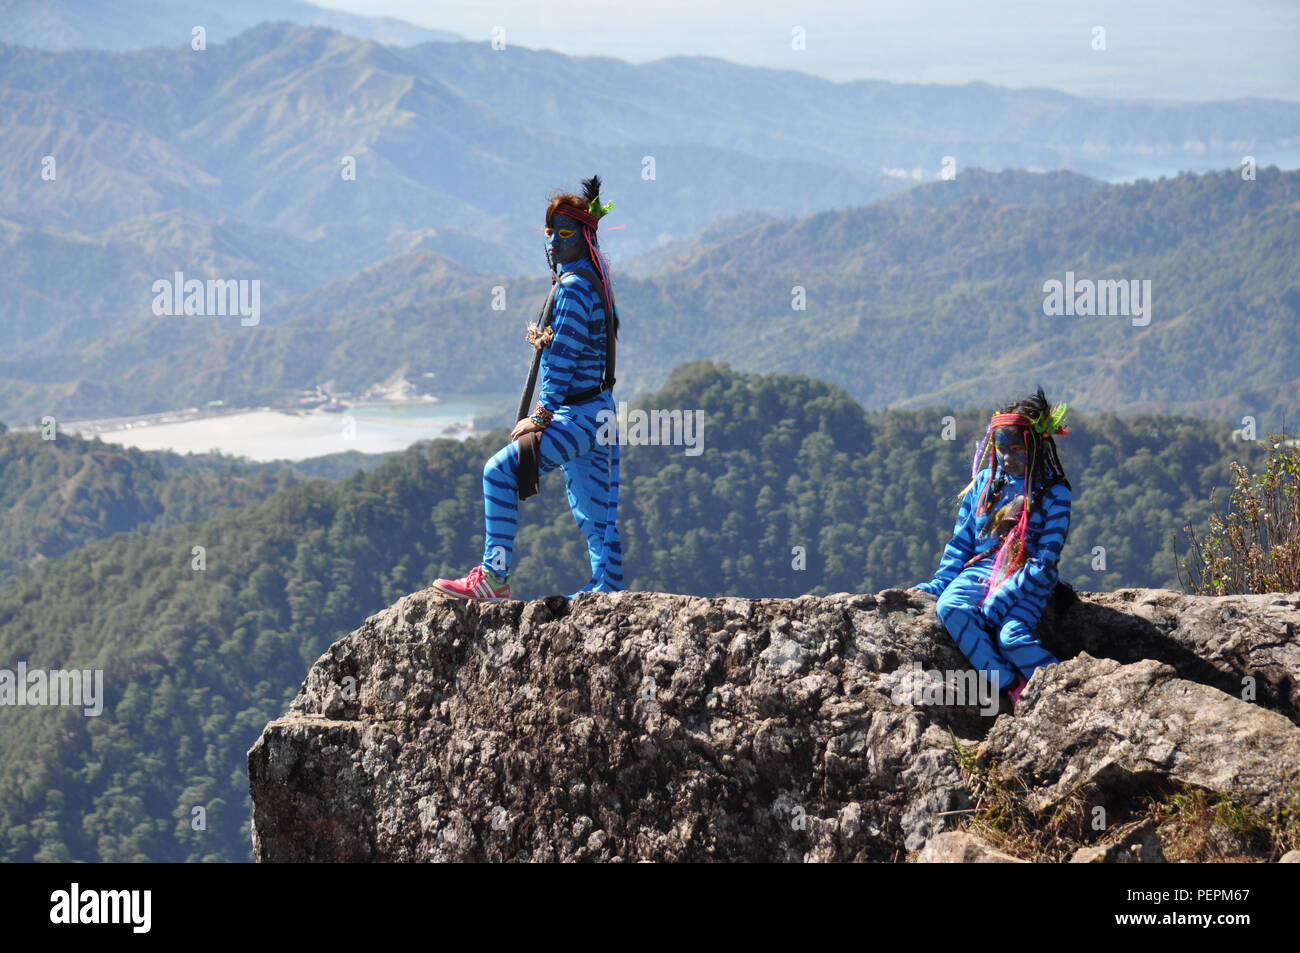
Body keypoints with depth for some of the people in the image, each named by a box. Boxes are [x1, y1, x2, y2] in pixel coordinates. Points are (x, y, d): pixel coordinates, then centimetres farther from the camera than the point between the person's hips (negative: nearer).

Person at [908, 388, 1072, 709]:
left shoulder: (1054, 493, -1)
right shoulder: (985, 483, 13)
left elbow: (1045, 560, -8)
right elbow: (961, 541, 17)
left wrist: (1004, 596, -19)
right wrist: (939, 583, 3)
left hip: (1028, 582, -4)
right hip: (981, 570, 4)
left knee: (1011, 636, -34)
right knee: (948, 608, -30)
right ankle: (1012, 687, -33)